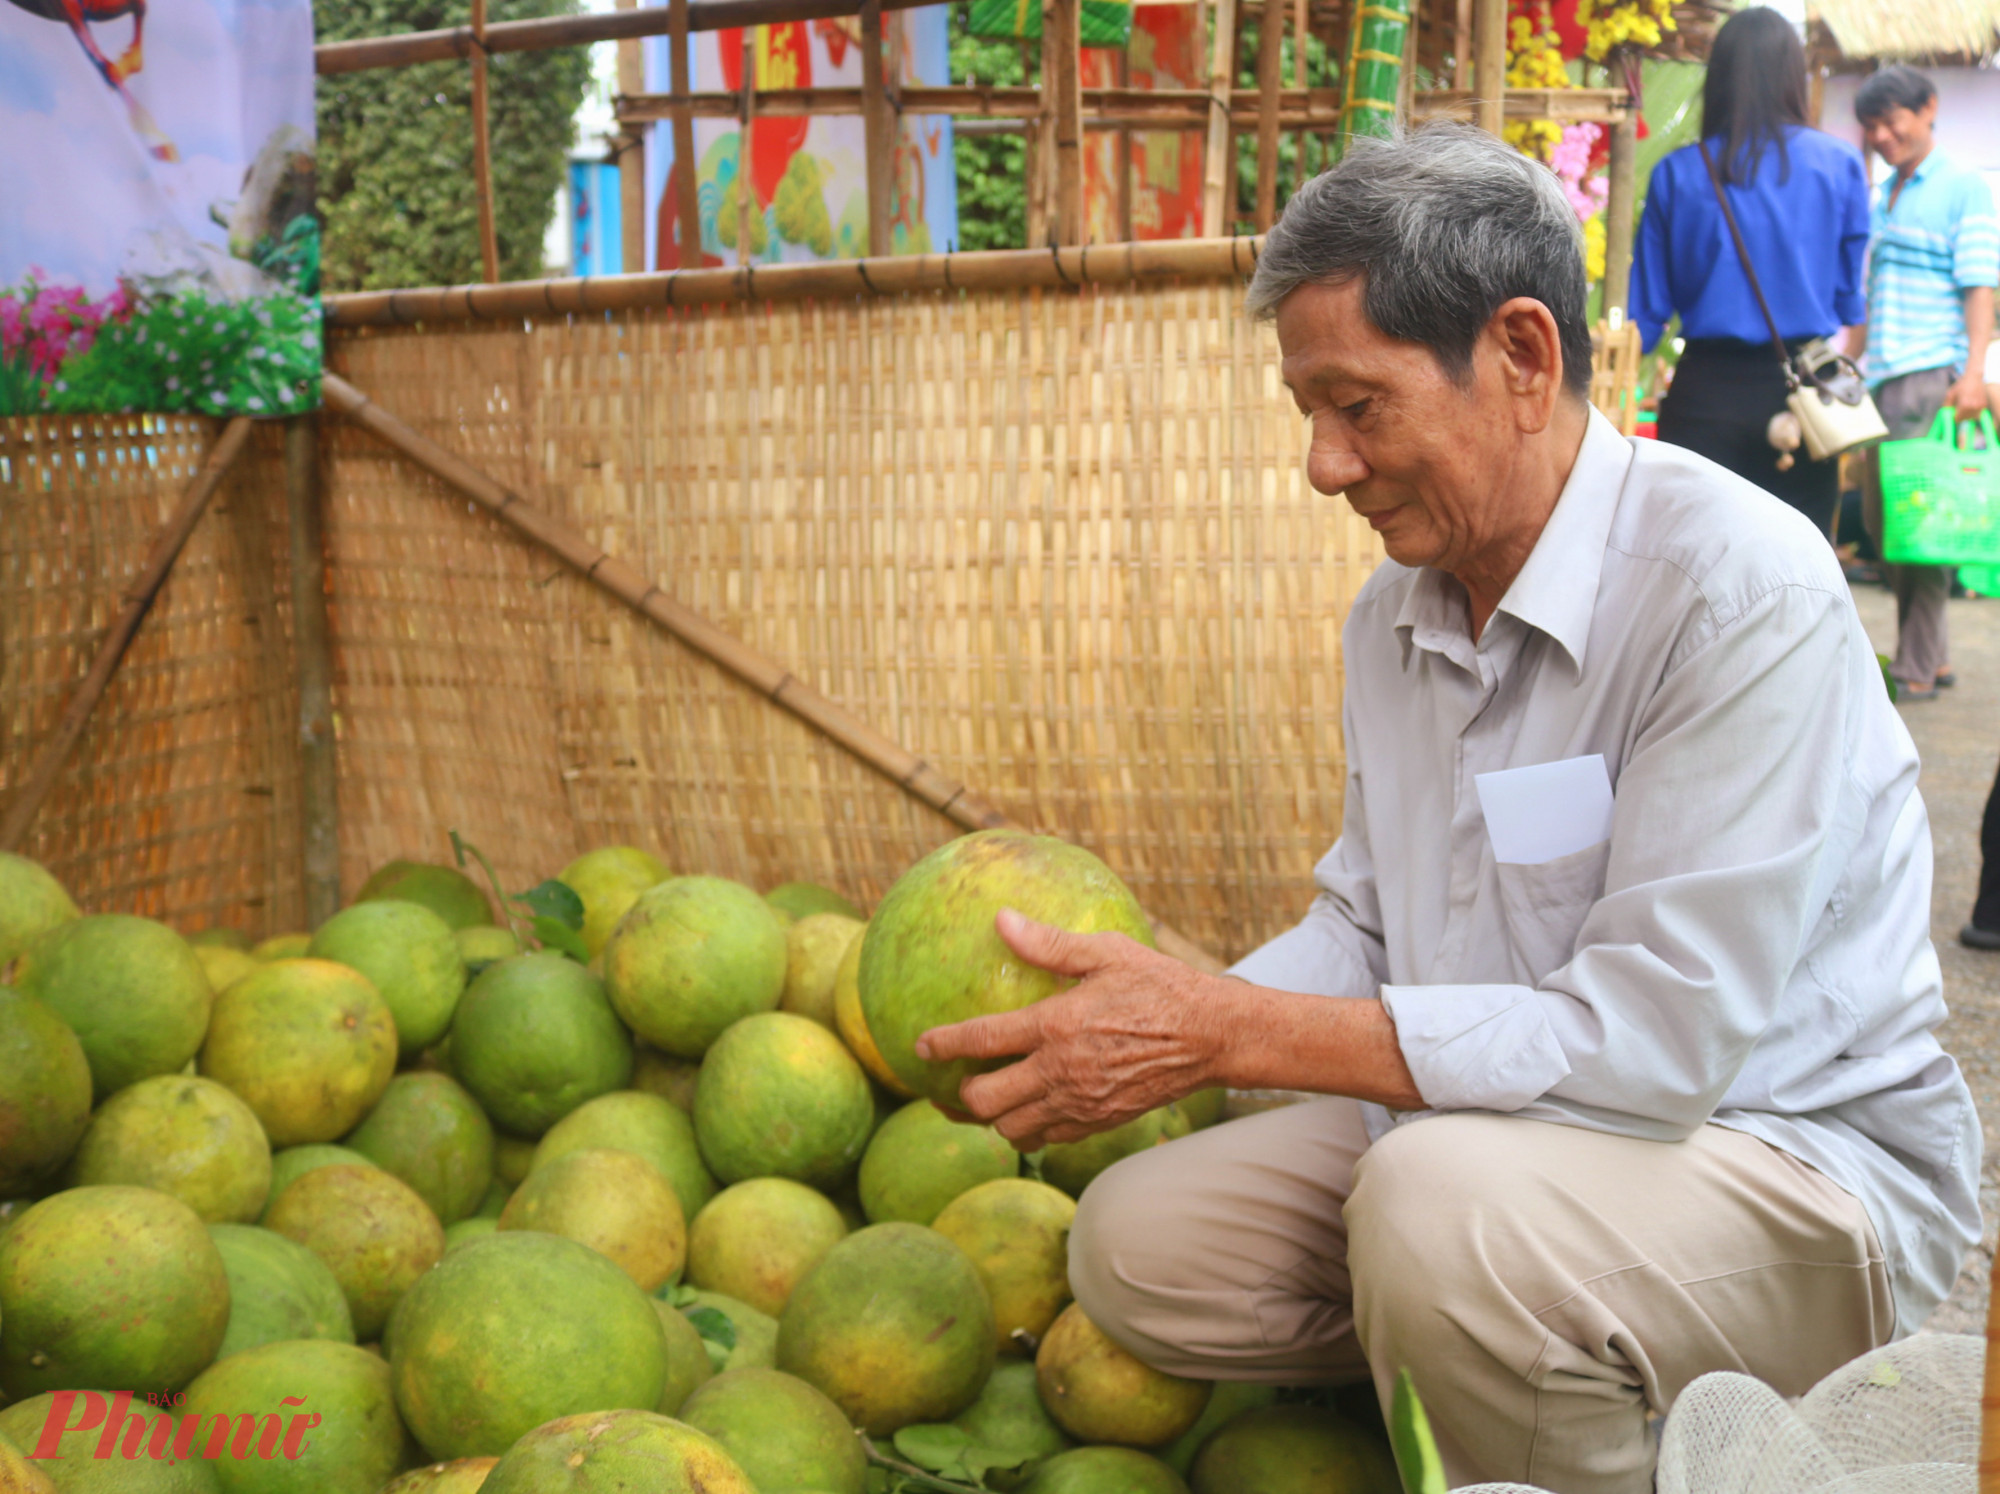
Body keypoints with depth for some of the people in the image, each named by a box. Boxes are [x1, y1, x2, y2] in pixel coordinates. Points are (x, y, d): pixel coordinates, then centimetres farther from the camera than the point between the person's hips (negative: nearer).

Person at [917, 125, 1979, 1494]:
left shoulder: (1737, 589, -23)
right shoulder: (1395, 615, 5)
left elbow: (1655, 1036, -28)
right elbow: (1365, 929, 12)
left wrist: (1223, 1033, -28)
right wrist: (1139, 1024, -8)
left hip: (1796, 1161, -7)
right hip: (1474, 1133, 8)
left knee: (1444, 1205, -36)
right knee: (1137, 1245, -5)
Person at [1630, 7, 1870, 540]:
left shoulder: (1676, 173, -1)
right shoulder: (1840, 165, -2)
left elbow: (1647, 309, 3)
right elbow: (1851, 297, 5)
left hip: (1707, 392, 0)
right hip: (1801, 393, 0)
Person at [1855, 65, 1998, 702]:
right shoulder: (1881, 196, 20)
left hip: (1932, 372, -7)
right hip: (1880, 375, 7)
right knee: (1881, 517, 6)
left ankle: (1918, 668, -5)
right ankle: (1932, 653, 17)